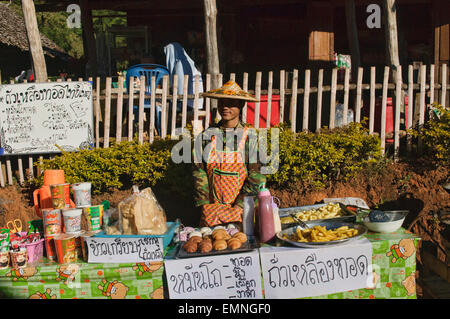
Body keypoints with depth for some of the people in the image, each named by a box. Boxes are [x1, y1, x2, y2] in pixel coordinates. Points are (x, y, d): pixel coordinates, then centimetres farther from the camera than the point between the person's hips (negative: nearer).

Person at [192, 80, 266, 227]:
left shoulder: (251, 137, -2)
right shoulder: (205, 136, 6)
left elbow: (256, 176, -6)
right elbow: (199, 174, 4)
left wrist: (240, 207, -15)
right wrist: (205, 206, -6)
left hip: (243, 212, -2)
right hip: (212, 212, 2)